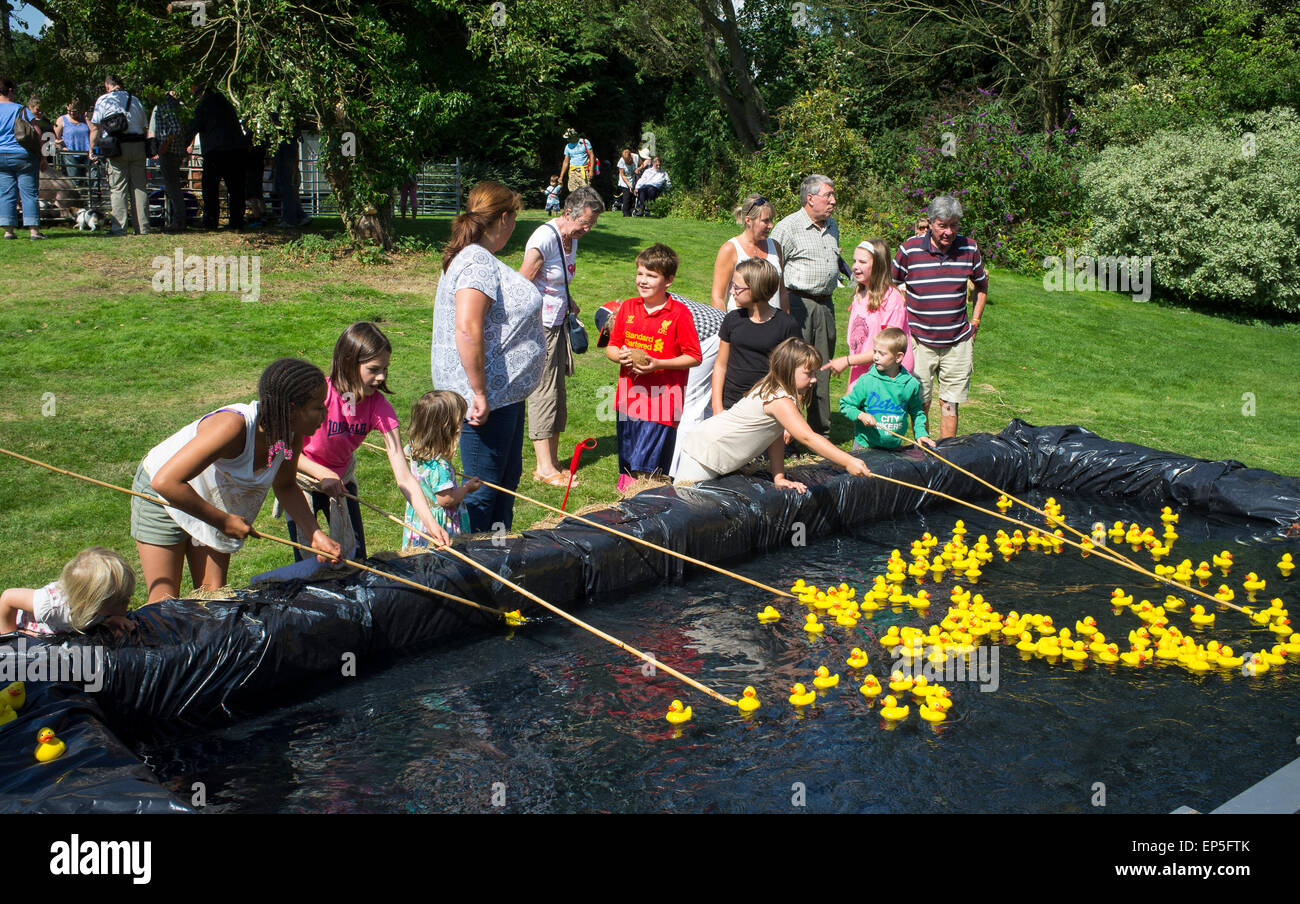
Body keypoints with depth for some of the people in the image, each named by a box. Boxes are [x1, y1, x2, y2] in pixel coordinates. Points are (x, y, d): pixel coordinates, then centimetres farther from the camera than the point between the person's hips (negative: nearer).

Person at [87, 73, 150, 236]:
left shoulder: (103, 100, 4)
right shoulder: (135, 100, 16)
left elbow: (95, 128, -1)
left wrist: (92, 149, 4)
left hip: (117, 147, -4)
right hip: (138, 145, 4)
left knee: (118, 188, -1)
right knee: (140, 187, 5)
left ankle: (119, 227, -5)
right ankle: (143, 227, 5)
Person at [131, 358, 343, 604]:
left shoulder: (292, 433, -18)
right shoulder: (234, 426, -39)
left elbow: (284, 486, 2)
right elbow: (165, 482, -40)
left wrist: (315, 533, -10)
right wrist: (223, 520, -32)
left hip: (216, 505, 6)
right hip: (164, 496, -6)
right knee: (164, 602, -4)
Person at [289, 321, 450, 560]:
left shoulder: (379, 407, -21)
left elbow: (403, 476, -24)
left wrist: (431, 522, -33)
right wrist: (322, 474, -35)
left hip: (342, 479, 3)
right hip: (302, 479, -3)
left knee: (355, 556, 4)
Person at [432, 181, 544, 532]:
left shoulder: (481, 259, 14)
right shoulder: (477, 263, -19)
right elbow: (467, 331, -29)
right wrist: (480, 394, -25)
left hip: (505, 396, 11)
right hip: (489, 400, -11)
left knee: (508, 479, 21)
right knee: (482, 490, -1)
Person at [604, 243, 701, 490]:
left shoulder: (679, 314, -7)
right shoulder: (628, 308, 8)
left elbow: (694, 357, -7)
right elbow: (611, 347, 16)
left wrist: (658, 364, -18)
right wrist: (620, 355, -7)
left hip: (661, 398, -5)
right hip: (629, 395, 5)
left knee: (647, 470, -8)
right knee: (627, 466, 11)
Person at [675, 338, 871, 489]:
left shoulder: (775, 390, 3)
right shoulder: (780, 400, -25)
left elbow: (776, 436, 5)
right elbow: (809, 438, -31)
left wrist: (779, 477, -2)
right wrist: (848, 462, -33)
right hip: (704, 456, -10)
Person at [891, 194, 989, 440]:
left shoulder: (969, 248, 2)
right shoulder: (910, 249, -6)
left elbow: (982, 285, 18)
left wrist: (974, 322, 12)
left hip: (958, 342, 2)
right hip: (919, 340, -2)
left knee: (950, 404, 7)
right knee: (920, 404, 3)